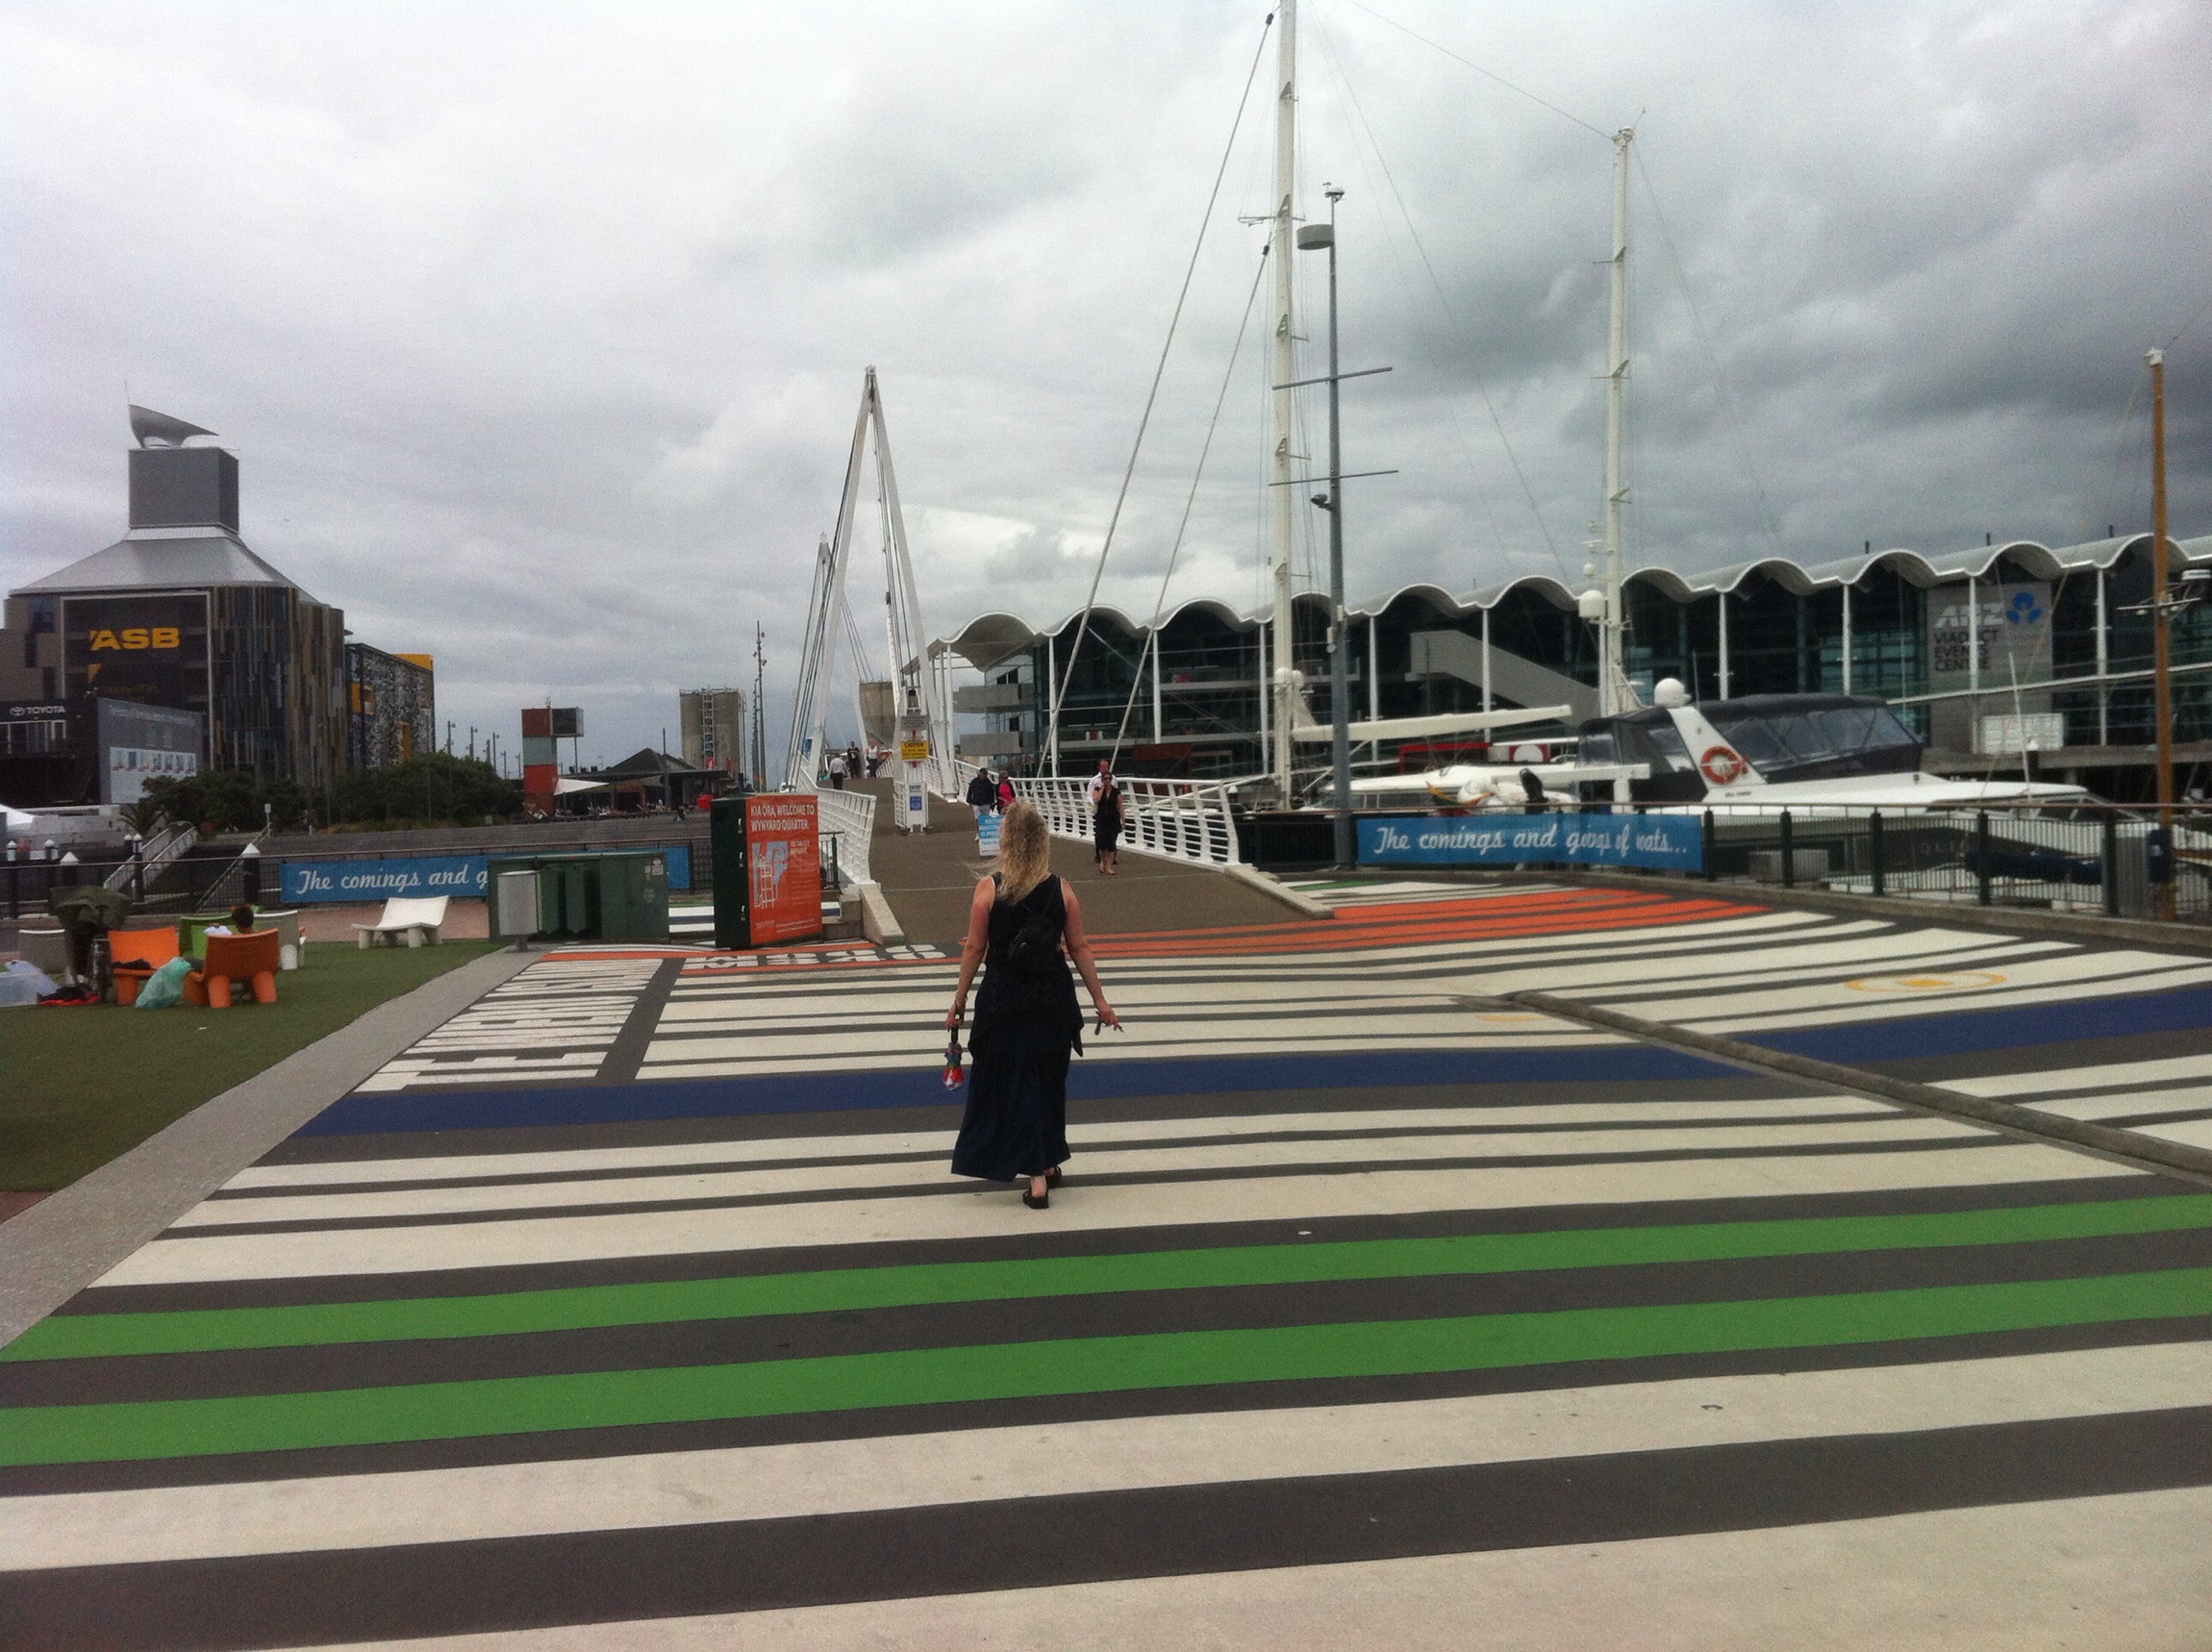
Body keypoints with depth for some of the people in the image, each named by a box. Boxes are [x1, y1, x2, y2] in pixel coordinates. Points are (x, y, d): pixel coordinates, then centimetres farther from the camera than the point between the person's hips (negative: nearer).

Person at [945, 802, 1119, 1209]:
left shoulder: (988, 889, -11)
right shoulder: (1061, 890, -6)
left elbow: (974, 950, -6)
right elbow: (1079, 948, -1)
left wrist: (959, 1001, 5)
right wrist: (1100, 1001, 9)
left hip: (1003, 1003, -2)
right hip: (1053, 1002, 2)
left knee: (1013, 1085, 9)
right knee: (1048, 1083, 19)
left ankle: (1037, 1179, 5)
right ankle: (1048, 1163, 32)